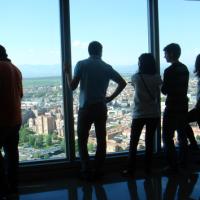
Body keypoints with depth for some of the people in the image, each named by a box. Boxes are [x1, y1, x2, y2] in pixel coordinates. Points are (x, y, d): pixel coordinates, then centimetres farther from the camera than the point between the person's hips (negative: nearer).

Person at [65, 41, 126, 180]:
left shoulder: (81, 65, -3)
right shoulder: (106, 67, 6)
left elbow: (73, 86, -6)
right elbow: (122, 83, 4)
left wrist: (68, 73, 10)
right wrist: (111, 97, 8)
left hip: (86, 108, -2)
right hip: (101, 107, 2)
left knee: (82, 140, 8)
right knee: (101, 139, 10)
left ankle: (86, 171, 5)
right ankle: (98, 171, 14)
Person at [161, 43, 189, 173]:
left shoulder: (169, 71, -16)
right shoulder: (185, 69, 8)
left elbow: (164, 90, -12)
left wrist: (162, 84, 6)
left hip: (172, 107, -8)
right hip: (183, 105, 8)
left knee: (167, 137, -3)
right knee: (182, 135, 17)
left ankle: (173, 166, -3)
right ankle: (183, 162, 26)